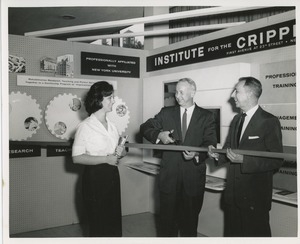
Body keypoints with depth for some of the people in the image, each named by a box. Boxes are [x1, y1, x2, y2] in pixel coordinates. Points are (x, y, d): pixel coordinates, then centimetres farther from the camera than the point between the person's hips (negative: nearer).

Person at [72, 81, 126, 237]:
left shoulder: (112, 126, 10)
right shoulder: (85, 126, -11)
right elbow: (77, 158, -18)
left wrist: (121, 152, -4)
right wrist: (106, 159, -19)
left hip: (112, 176, 6)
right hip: (94, 178, -6)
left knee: (115, 221, 13)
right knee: (98, 225, 6)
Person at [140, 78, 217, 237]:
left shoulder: (206, 117, 2)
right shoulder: (166, 113, 7)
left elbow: (210, 144, -5)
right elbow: (145, 128, 8)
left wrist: (197, 154, -25)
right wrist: (159, 135, -12)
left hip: (194, 177, -1)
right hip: (169, 175, 1)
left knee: (190, 219, 14)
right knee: (167, 218, 10)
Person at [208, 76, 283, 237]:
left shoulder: (269, 121, -14)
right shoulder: (236, 119, 10)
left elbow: (276, 160, -17)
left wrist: (244, 160, -26)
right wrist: (218, 155, -4)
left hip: (255, 196, -7)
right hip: (233, 193, 7)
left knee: (255, 235, 8)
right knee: (231, 233, 18)